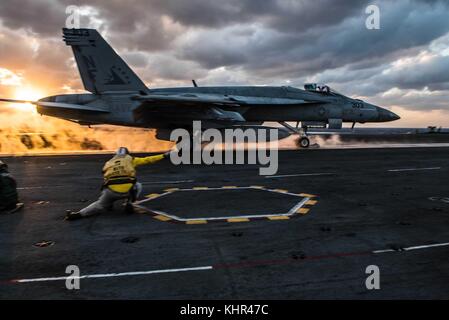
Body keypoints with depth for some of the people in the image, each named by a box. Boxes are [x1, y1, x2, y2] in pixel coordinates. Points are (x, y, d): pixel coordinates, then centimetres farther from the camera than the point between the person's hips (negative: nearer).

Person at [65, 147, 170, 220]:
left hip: (110, 190, 2)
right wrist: (164, 155, 32)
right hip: (127, 190, -2)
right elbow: (147, 160, 23)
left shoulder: (109, 162, 29)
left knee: (100, 205, 19)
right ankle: (129, 202, 8)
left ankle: (78, 214, -5)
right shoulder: (130, 159, 22)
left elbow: (106, 179, 27)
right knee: (138, 186, 30)